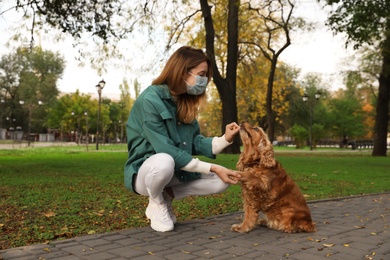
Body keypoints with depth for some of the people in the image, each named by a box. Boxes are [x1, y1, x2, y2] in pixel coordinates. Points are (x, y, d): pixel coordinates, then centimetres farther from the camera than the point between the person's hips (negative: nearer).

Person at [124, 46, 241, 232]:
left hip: (177, 172, 7)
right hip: (146, 171, -7)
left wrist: (225, 139, -16)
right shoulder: (150, 99, -22)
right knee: (164, 162, -40)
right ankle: (156, 203, -7)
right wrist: (212, 168, -27)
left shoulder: (185, 102, 2)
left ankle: (167, 195, 6)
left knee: (221, 181, -8)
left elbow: (196, 143, 2)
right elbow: (166, 150, -26)